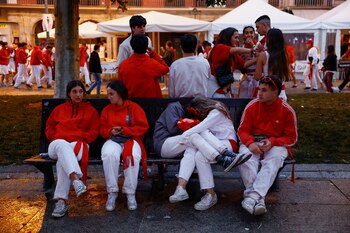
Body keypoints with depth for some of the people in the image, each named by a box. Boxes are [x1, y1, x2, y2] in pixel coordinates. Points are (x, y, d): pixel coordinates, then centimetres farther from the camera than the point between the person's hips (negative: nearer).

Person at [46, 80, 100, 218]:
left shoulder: (91, 111, 20)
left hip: (78, 144, -1)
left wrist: (80, 138, -4)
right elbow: (49, 129, 26)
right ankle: (76, 179, -60)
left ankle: (61, 201, -45)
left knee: (63, 160, -38)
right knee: (62, 145, -40)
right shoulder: (59, 109, 26)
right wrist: (57, 137, 6)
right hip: (58, 144, 2)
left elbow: (93, 132, 12)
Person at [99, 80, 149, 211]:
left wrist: (124, 130, -10)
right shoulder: (106, 110, 17)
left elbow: (143, 127, 0)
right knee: (109, 155, -35)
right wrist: (111, 131, -5)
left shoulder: (134, 107, 6)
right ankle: (112, 193, -26)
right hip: (113, 140, 2)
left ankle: (130, 194, -24)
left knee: (133, 156, -37)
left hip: (131, 139, -2)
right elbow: (102, 130, 18)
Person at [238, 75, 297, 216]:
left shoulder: (287, 110, 0)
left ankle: (253, 196, -46)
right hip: (253, 143, 1)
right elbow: (242, 130, 5)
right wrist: (250, 143, -18)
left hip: (276, 145, -1)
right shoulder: (252, 106, 3)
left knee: (273, 160, -36)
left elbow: (292, 138, 2)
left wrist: (272, 142, -17)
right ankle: (259, 199, -41)